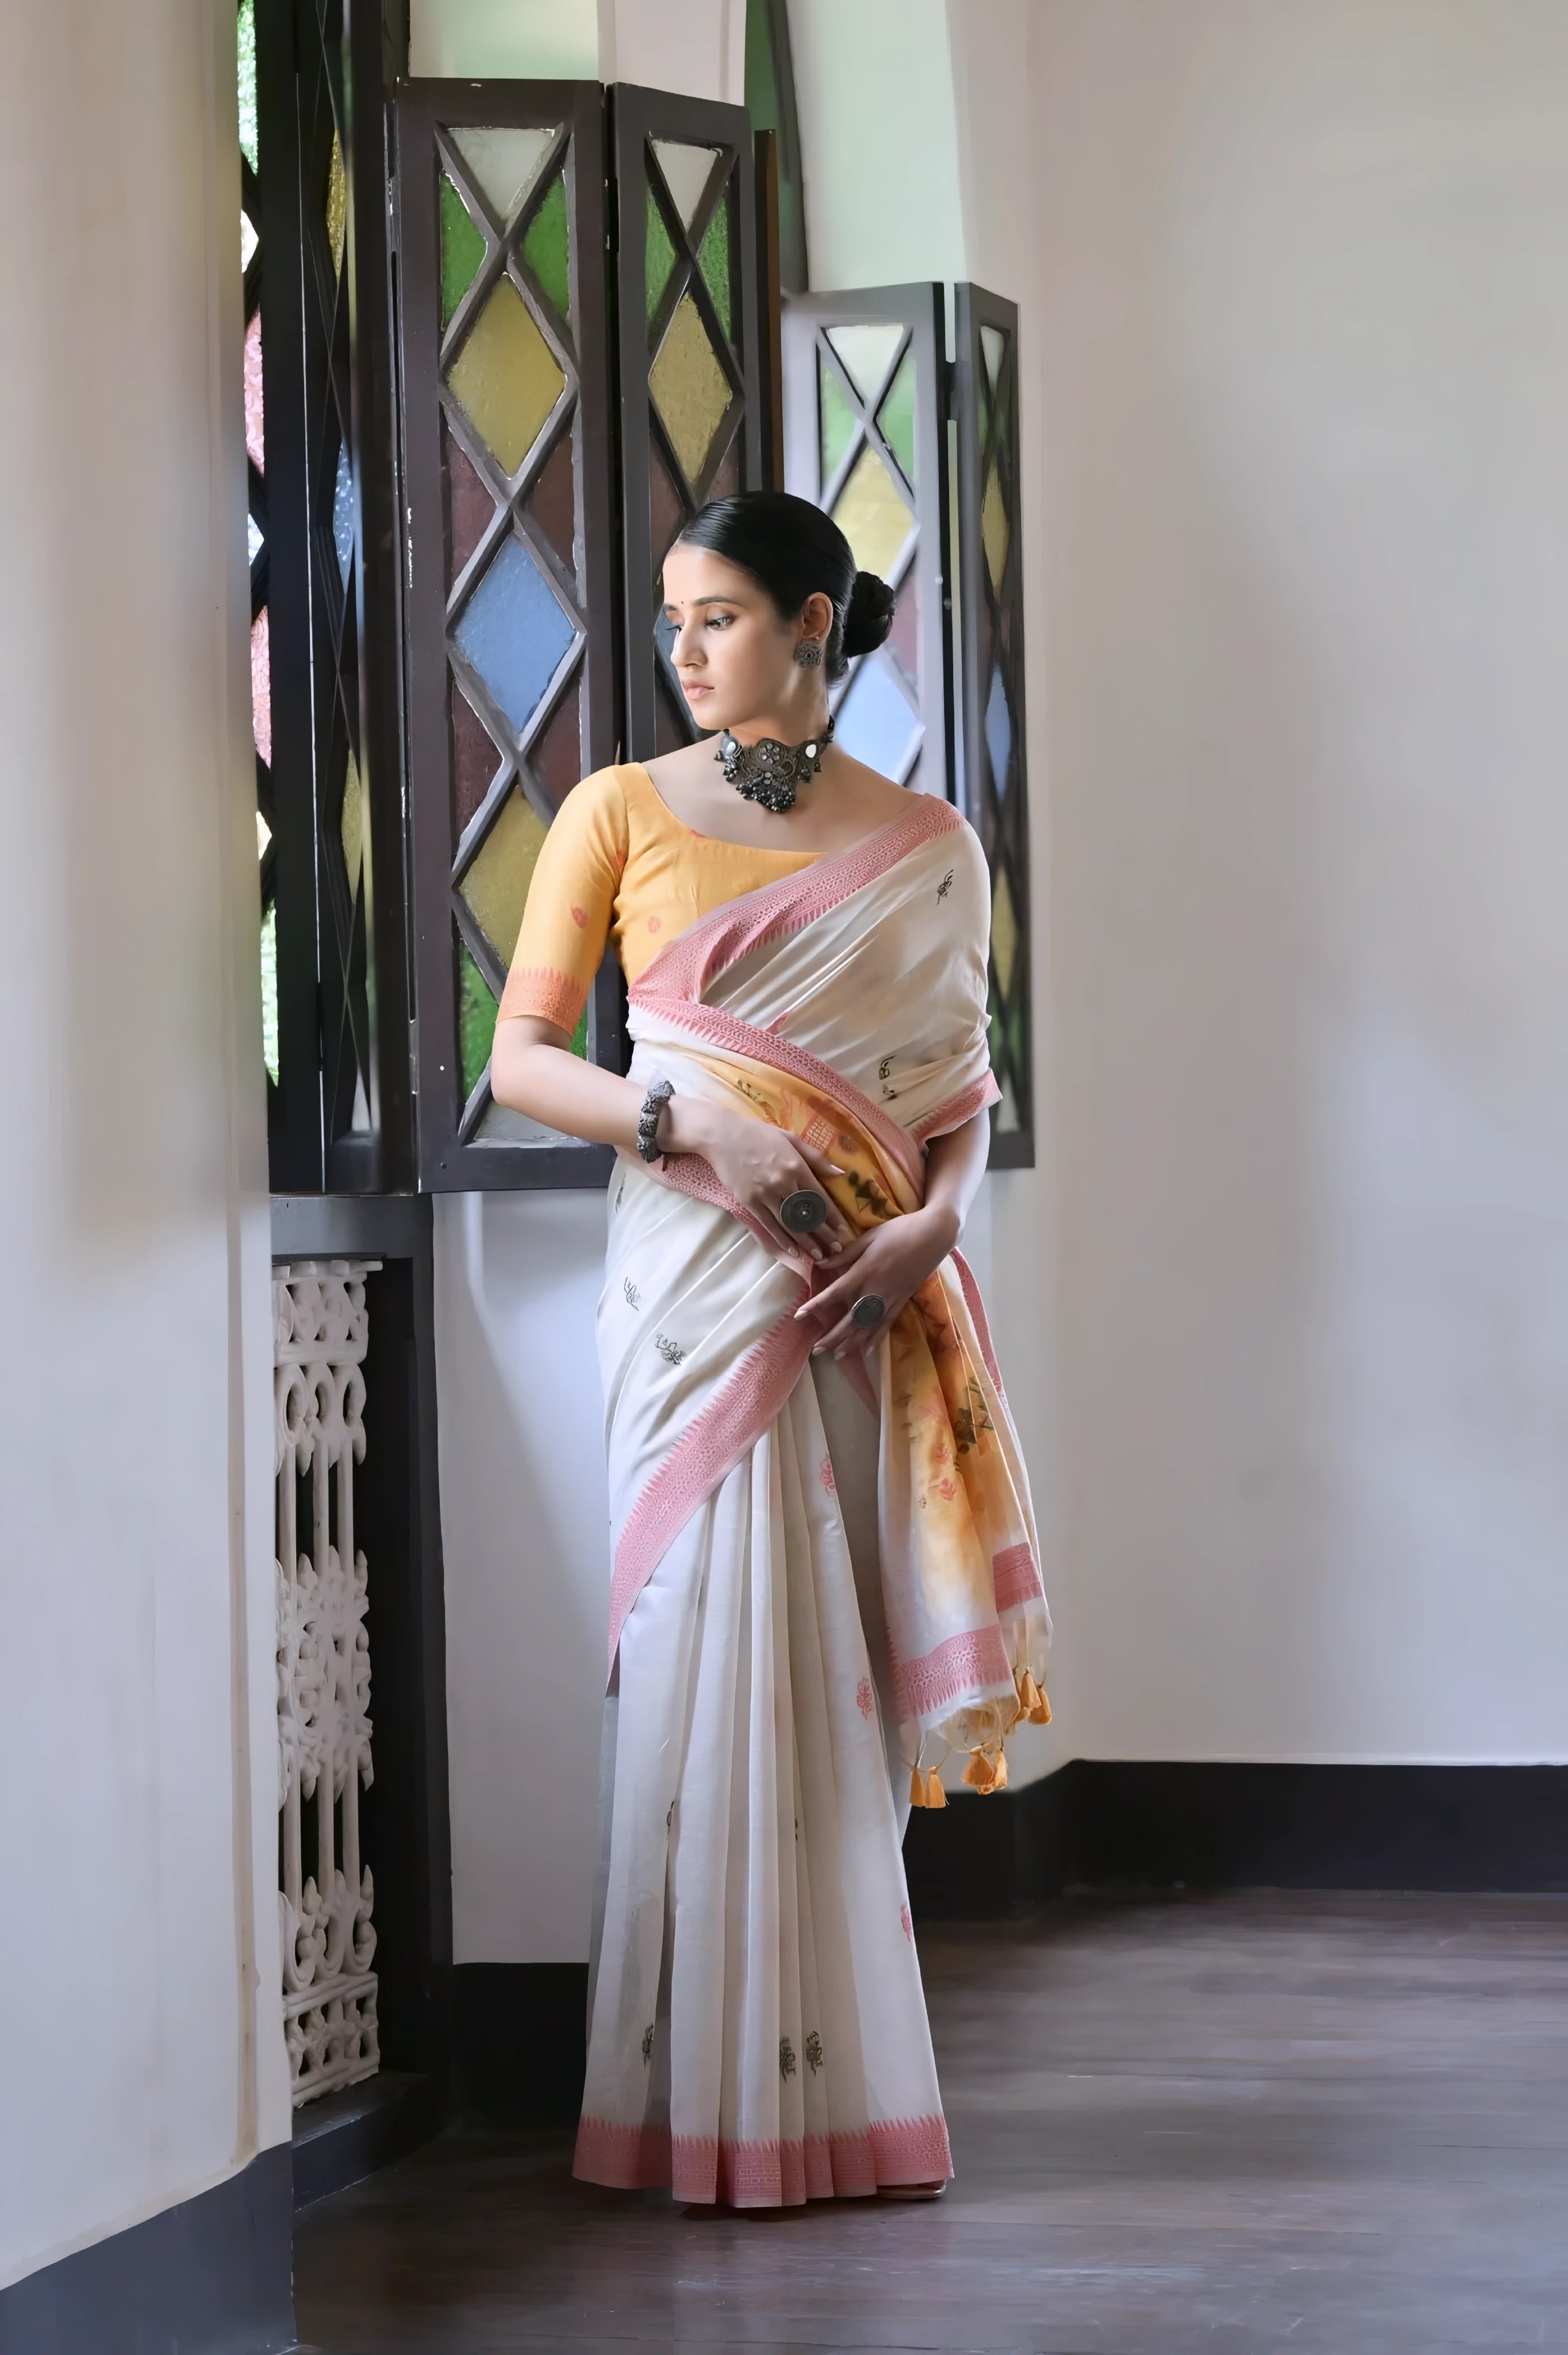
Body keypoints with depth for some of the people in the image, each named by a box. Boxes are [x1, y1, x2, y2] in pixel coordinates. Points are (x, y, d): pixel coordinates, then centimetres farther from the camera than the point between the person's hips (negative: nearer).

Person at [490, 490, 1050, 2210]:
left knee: (847, 1670, 3)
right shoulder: (622, 812, 4)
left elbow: (962, 1089, 10)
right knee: (713, 1643, -6)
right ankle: (718, 2093, 2)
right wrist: (689, 1122, -15)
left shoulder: (926, 848, 9)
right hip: (698, 1275, -2)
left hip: (868, 1295, 2)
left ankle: (841, 2081, 11)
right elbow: (520, 1058, 1)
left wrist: (933, 1223, -9)